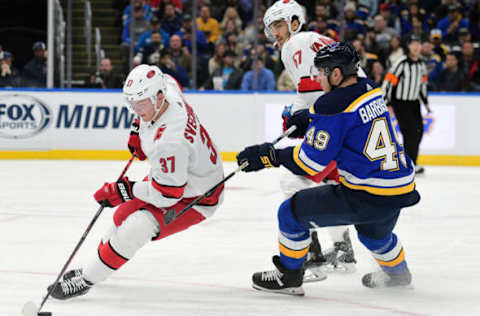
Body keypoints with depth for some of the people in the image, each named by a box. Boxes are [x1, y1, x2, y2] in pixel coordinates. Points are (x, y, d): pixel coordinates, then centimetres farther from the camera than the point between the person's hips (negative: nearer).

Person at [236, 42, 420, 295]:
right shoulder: (371, 91, 9)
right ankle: (397, 272, 64)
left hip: (366, 197, -8)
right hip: (401, 191, 8)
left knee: (292, 212, 6)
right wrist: (308, 120, 20)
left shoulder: (334, 105, -16)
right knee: (373, 232, 40)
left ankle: (289, 277, 18)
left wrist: (270, 156, -4)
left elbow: (312, 162, -14)